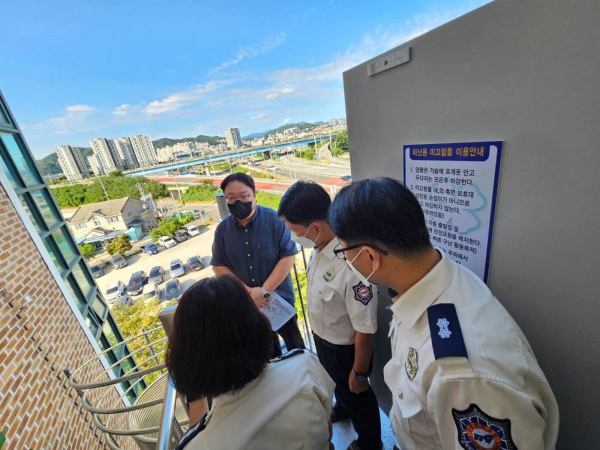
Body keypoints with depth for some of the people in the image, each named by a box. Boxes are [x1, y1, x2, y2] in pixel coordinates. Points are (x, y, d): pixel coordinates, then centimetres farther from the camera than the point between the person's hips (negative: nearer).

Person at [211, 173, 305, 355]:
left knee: (295, 344, 22)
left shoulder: (274, 219, -19)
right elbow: (219, 266, -2)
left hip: (280, 299, -2)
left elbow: (288, 256, -19)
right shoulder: (222, 229, -7)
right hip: (247, 304, 3)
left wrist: (264, 291, -21)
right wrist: (247, 291, -14)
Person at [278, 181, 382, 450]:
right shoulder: (320, 246, -16)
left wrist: (359, 372, -14)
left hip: (344, 348, -7)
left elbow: (365, 330, -29)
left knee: (356, 394, 24)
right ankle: (342, 409, 69)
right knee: (337, 385, 36)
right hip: (322, 338, 7)